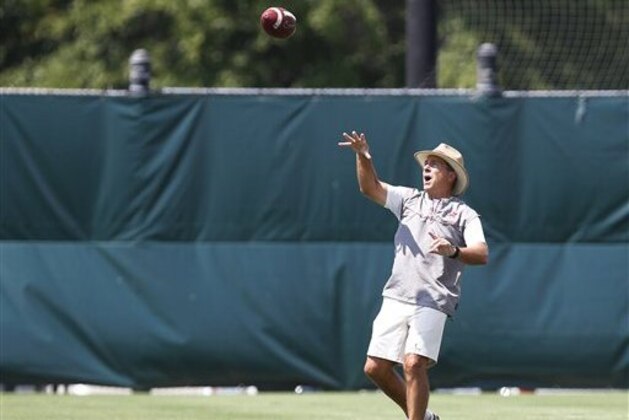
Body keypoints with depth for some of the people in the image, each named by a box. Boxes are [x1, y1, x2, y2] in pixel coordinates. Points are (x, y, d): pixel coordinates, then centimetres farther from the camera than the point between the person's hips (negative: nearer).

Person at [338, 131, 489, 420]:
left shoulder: (464, 214, 4)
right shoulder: (410, 199, 19)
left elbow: (482, 254, -9)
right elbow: (370, 188, 8)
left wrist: (454, 251, -29)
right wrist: (363, 157, -10)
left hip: (433, 302, -5)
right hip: (395, 298, 5)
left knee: (414, 364, -20)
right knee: (376, 368, 1)